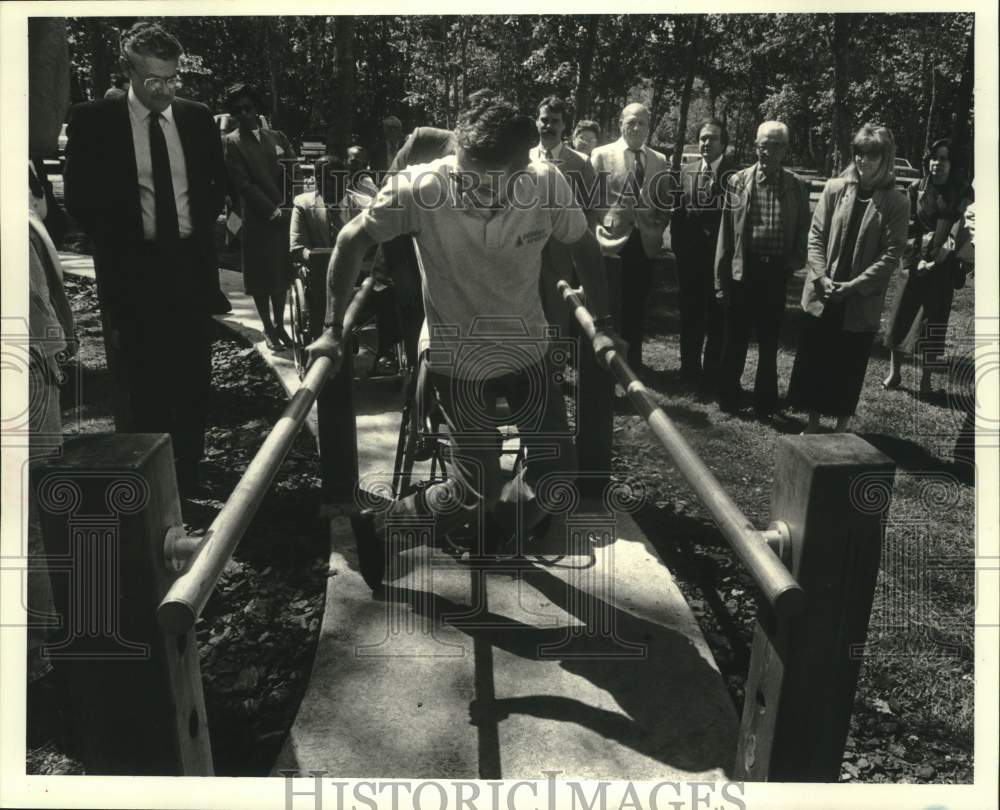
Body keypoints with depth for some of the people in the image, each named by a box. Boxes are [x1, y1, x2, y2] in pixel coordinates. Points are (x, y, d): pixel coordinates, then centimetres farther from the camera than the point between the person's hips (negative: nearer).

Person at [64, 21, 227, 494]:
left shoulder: (197, 117, 4)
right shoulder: (93, 120, -4)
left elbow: (218, 182, 17)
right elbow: (78, 196, 0)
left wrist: (202, 226, 6)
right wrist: (118, 243, -3)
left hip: (191, 263, 3)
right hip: (133, 268, -2)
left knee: (193, 379, 7)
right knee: (143, 383, 3)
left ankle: (188, 477, 19)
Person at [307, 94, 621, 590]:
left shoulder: (547, 185, -20)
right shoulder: (418, 187, -25)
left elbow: (583, 247, -1)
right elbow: (352, 241, -11)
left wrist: (602, 324, 2)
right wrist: (333, 328, -9)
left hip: (527, 347, 4)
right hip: (457, 357, -3)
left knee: (558, 473, 4)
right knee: (476, 488, -4)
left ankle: (502, 530, 35)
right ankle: (377, 534, 19)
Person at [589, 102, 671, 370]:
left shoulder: (659, 160, 10)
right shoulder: (601, 154, 0)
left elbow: (664, 202, 16)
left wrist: (659, 228, 1)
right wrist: (596, 231, -10)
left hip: (645, 242, 4)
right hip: (613, 240, -3)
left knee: (637, 306, 10)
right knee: (612, 306, 1)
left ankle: (633, 361, 21)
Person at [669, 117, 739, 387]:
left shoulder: (735, 173, -4)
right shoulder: (685, 171, 8)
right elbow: (677, 211, 6)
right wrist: (678, 246, -2)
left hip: (722, 256, -3)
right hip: (690, 255, 3)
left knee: (717, 317, 4)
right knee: (690, 314, 11)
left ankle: (712, 373, 15)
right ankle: (689, 369, 23)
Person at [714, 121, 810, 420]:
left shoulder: (797, 187, 2)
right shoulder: (738, 181, -1)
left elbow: (803, 233, 8)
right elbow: (726, 233, -2)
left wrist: (794, 262, -8)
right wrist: (721, 279, -5)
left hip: (776, 273, 1)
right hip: (742, 271, -1)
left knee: (769, 342, 11)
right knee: (734, 340, 9)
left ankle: (765, 403, 23)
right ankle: (728, 398, 24)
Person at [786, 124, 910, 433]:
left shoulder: (897, 202, -5)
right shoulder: (835, 188, 0)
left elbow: (891, 254, -8)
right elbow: (816, 235, 0)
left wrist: (853, 286, -15)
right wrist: (821, 277, -11)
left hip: (862, 303, -2)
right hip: (821, 296, 2)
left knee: (849, 367, 8)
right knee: (813, 361, 9)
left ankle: (841, 429, 24)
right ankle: (812, 424, 25)